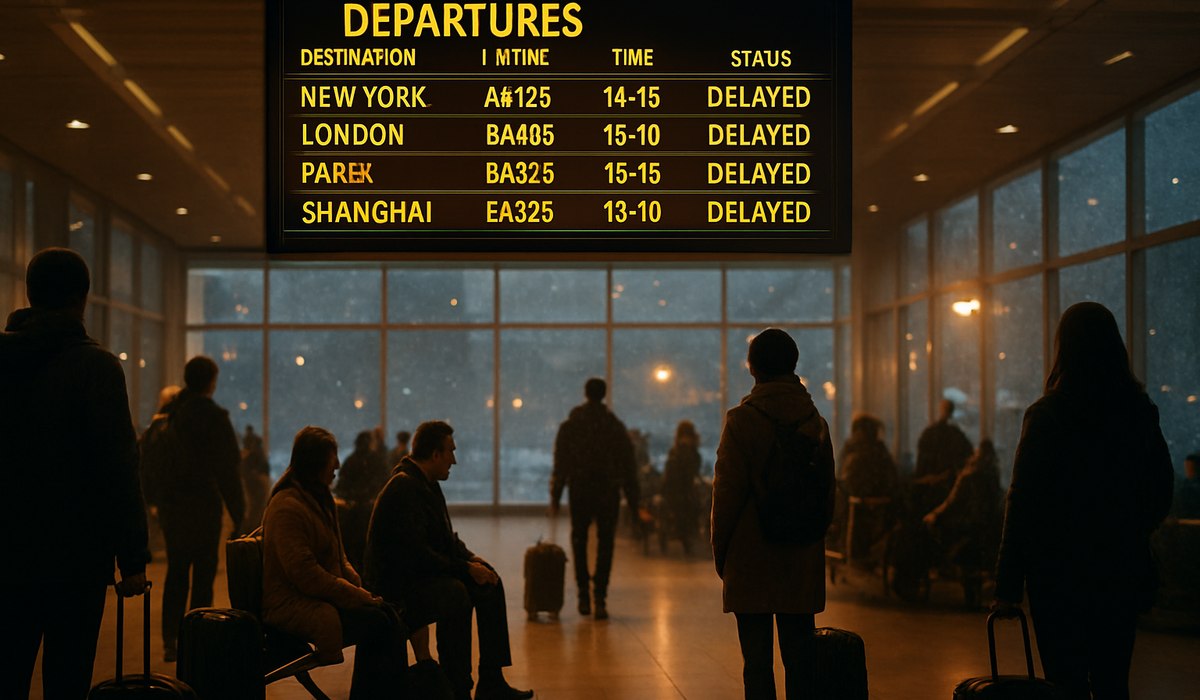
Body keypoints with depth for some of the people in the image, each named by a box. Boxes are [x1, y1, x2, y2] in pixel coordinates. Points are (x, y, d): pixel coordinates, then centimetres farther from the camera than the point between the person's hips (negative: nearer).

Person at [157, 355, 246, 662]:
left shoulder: (168, 413, 7)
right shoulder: (213, 416, -11)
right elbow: (228, 468, -13)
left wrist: (159, 501, 18)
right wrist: (238, 512, -9)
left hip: (171, 506, 6)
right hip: (203, 505, -6)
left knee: (176, 573, 12)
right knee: (203, 573, 0)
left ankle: (170, 642, 14)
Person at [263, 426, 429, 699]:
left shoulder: (319, 499, 17)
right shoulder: (286, 508, -15)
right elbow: (306, 575, -21)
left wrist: (359, 586, 5)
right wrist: (356, 595, -16)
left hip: (321, 595, 9)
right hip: (293, 605, -9)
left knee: (391, 614, -14)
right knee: (378, 622, -24)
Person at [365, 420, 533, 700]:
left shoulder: (428, 485, 12)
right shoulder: (403, 488, -21)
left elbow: (448, 538, 19)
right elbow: (418, 553, -27)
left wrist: (473, 559, -1)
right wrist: (466, 568, -21)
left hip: (422, 573, 10)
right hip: (396, 586, -10)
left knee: (490, 583, -2)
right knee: (456, 593, -33)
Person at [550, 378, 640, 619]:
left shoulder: (569, 426, 2)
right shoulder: (616, 427, 4)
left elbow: (560, 465, -1)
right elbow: (628, 466, 3)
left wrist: (555, 497, 2)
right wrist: (633, 500, 7)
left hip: (579, 491, 0)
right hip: (608, 493, 0)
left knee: (579, 542, 15)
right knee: (605, 544, 3)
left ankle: (584, 595, 11)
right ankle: (600, 597, -8)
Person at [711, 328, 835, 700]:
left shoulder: (742, 419, -8)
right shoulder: (815, 420, 6)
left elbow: (727, 492, -8)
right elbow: (828, 491, 11)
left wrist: (720, 551, 1)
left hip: (751, 558, -4)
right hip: (803, 560, 4)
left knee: (756, 660, -1)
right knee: (800, 657, 9)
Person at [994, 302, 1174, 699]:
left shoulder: (1046, 416, -10)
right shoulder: (1141, 412, 3)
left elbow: (1022, 503, -12)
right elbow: (1162, 492, 12)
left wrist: (1008, 586, -9)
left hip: (1059, 571, -4)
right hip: (1123, 571, 4)